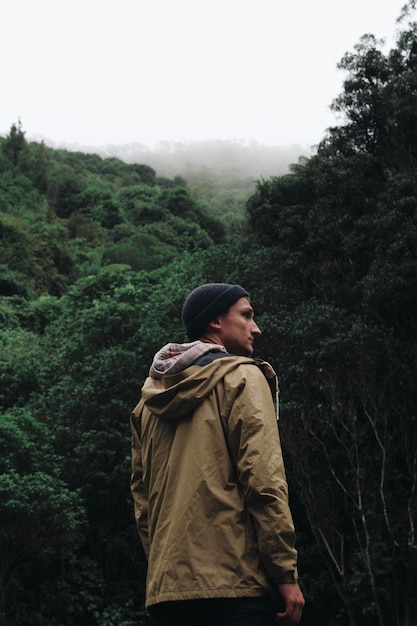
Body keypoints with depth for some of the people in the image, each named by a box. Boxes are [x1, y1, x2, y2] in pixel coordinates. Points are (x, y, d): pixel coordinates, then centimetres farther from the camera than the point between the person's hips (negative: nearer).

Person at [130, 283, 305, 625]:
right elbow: (263, 480, -11)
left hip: (166, 587, 7)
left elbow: (141, 495, 16)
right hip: (235, 583, -6)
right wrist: (286, 573, -10)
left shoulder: (151, 397, 17)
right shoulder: (241, 378, -2)